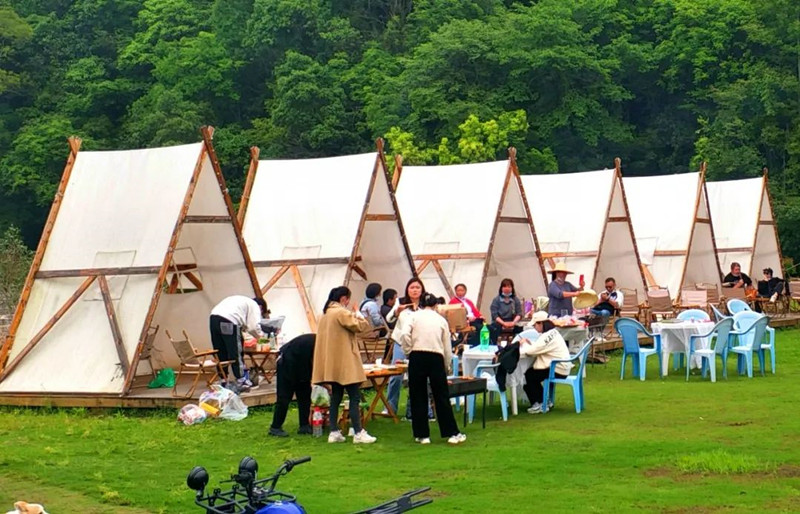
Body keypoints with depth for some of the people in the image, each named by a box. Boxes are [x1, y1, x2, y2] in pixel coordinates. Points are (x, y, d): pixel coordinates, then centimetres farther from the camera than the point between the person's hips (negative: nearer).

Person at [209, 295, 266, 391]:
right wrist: (260, 335, 18)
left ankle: (223, 380, 21)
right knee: (236, 353, 3)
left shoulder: (243, 301, 36)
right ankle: (241, 381, 8)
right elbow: (254, 327, 1)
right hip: (228, 321, -8)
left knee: (220, 353, 15)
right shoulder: (254, 306, 12)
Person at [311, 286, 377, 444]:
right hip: (344, 362, -9)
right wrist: (360, 318, 4)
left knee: (336, 396, 12)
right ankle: (358, 433, -6)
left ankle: (334, 432, 11)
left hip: (331, 363, 9)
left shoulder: (325, 314, 15)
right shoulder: (341, 312, -14)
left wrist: (353, 317, 17)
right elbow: (358, 326, -17)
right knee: (354, 397, -5)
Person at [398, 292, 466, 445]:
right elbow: (447, 348, 15)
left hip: (417, 357, -1)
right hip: (436, 358, 1)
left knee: (418, 397, 8)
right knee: (442, 397, 9)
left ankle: (422, 435, 11)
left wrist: (408, 351, 3)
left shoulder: (414, 316, 8)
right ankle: (452, 433, 12)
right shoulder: (441, 320, 14)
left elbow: (404, 335, -11)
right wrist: (446, 368, 27)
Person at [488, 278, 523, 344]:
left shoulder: (516, 300, 13)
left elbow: (519, 313, 4)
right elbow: (494, 315, -4)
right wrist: (503, 323, -18)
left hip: (512, 323, 2)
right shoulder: (496, 300, 6)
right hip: (499, 323, -2)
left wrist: (514, 322, -16)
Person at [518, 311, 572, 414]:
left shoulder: (548, 336, -21)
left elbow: (532, 350, -23)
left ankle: (539, 404, 7)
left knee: (528, 376, -3)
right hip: (561, 367, 10)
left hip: (558, 370, -10)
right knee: (531, 373, 17)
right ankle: (544, 401, 21)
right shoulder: (552, 332, 12)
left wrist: (524, 344, -3)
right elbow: (539, 347, 17)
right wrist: (529, 342, 1)